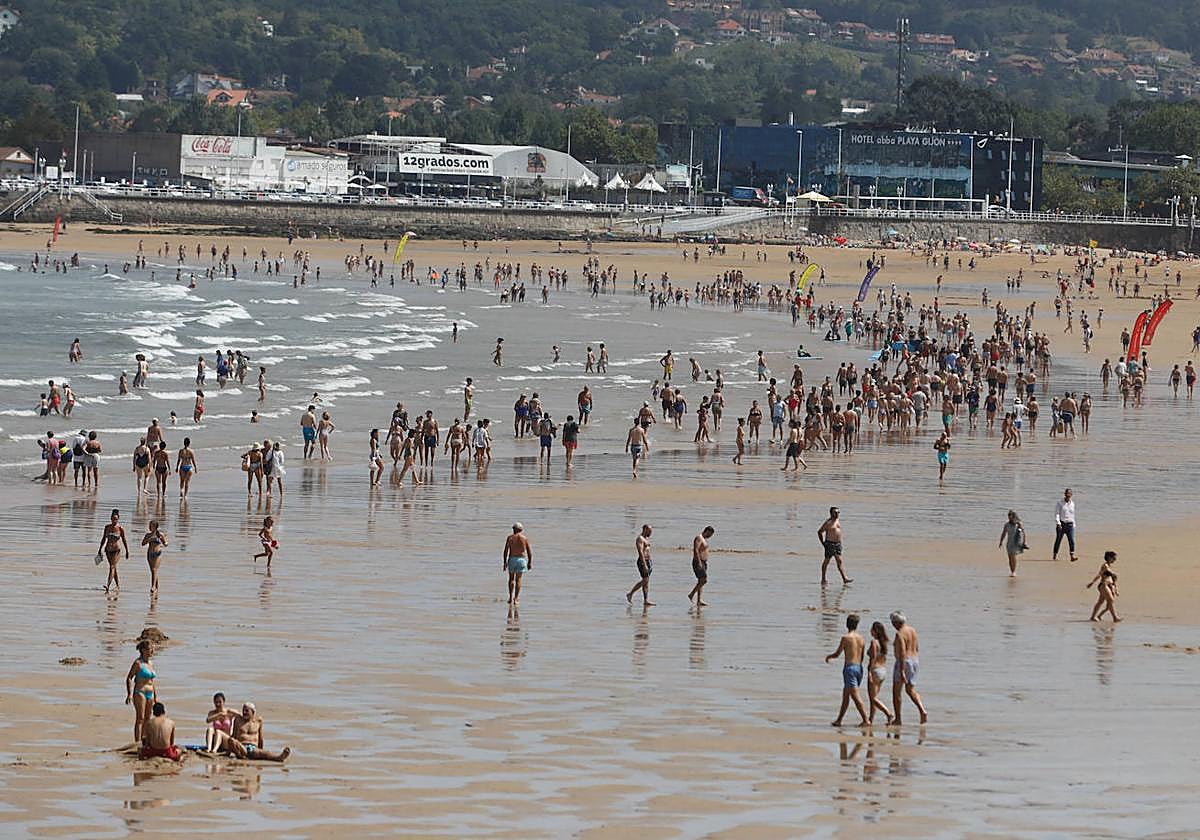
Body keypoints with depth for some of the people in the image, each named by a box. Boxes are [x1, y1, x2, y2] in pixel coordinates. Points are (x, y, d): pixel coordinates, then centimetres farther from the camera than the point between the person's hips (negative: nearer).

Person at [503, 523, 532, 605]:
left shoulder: (510, 538, -1)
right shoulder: (525, 538, 0)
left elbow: (506, 551, -4)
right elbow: (529, 552, 0)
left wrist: (504, 562, 1)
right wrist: (530, 563, 7)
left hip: (512, 559, 0)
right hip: (521, 559, 0)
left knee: (511, 579, 13)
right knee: (518, 579, 7)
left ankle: (511, 597, 5)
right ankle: (516, 598, 5)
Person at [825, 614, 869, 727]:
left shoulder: (846, 638, -9)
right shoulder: (861, 639, 8)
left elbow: (837, 654, -2)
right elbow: (861, 657, 12)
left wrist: (828, 657, 18)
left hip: (849, 668, -7)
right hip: (859, 668, 7)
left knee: (855, 695, -8)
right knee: (845, 695, 17)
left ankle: (866, 720, -15)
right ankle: (839, 720, 22)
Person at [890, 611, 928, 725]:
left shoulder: (900, 634, -17)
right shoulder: (912, 630, 9)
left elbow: (902, 653, -24)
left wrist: (901, 671, -26)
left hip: (904, 662, -8)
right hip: (915, 661, 8)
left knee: (896, 692, 5)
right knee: (911, 690, 17)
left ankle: (897, 719, 8)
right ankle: (922, 711, -4)